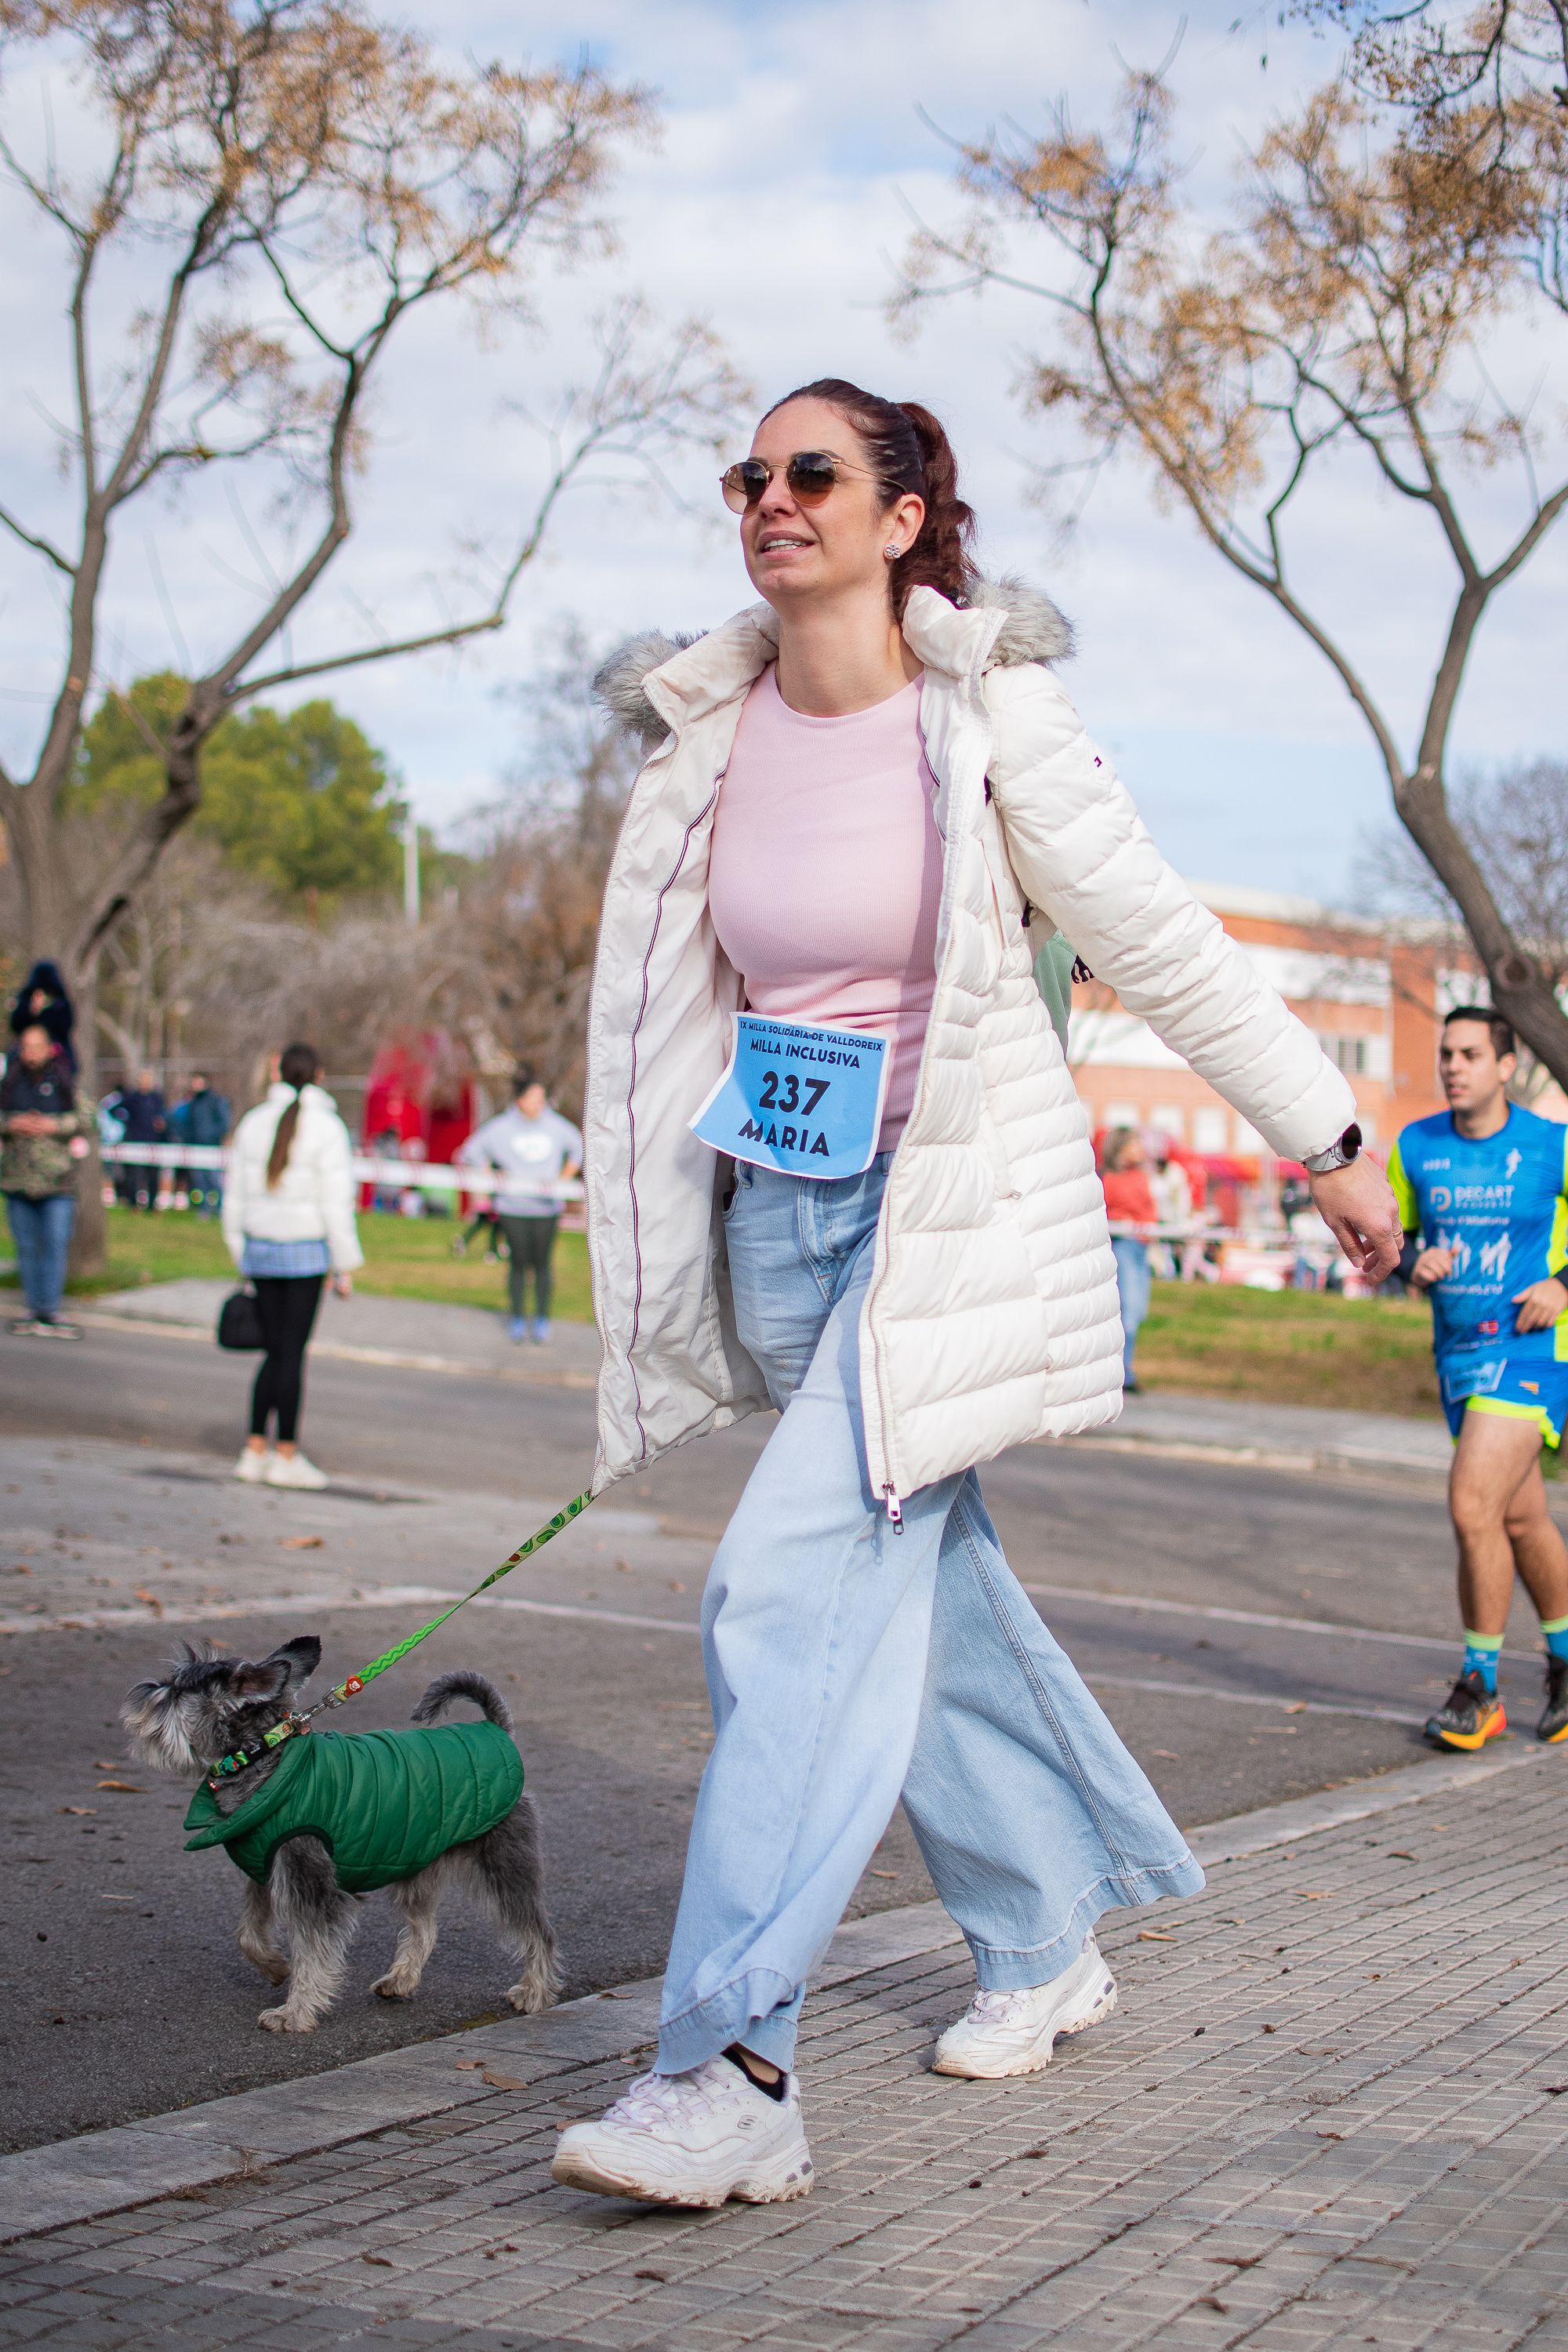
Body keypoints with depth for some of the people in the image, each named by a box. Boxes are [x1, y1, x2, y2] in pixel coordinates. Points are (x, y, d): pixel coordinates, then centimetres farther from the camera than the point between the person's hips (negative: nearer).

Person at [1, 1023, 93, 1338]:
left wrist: (53, 1125, -14)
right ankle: (34, 1309, 12)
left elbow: (85, 1118, -1)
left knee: (56, 1244, -9)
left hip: (57, 1177, -2)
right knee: (27, 1246, 6)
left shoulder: (66, 1081, 4)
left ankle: (50, 1310, -7)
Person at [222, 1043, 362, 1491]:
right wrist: (345, 1267, -4)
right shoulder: (327, 1128, -8)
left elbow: (235, 1196, 9)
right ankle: (286, 1457, 5)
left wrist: (242, 1256, 17)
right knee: (293, 1352, 1)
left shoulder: (253, 1122, 6)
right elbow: (336, 1202, -10)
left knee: (276, 1352, 13)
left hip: (260, 1251, 4)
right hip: (307, 1252, -4)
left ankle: (254, 1452, 9)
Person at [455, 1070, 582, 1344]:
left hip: (546, 1205, 1)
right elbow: (471, 1152, 7)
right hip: (512, 1205, -1)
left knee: (542, 1263, 1)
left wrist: (564, 1179, 11)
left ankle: (542, 1321, 9)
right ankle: (517, 1320, 13)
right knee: (519, 1262, 1)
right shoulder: (501, 1128, -3)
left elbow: (577, 1148, 20)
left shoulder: (557, 1126, 2)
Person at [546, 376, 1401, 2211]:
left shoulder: (990, 720, -10)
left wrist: (1330, 1145, 1)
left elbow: (1164, 950, -4)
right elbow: (676, 1006, 14)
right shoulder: (704, 735, 4)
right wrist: (653, 1282, 17)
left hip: (962, 1213, -5)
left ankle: (733, 2077, -18)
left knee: (799, 1586, -18)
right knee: (929, 1595, 14)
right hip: (782, 1215, 6)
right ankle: (1047, 1941, 35)